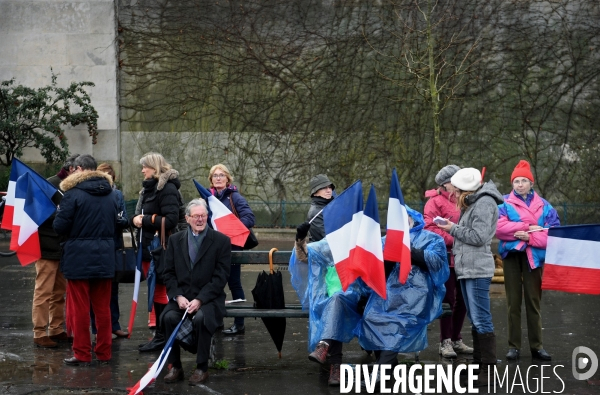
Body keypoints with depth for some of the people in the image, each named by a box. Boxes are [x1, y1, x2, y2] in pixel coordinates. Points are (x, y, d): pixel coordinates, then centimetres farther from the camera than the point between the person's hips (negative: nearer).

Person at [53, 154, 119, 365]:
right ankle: (104, 353, 17)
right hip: (105, 258, 5)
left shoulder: (73, 193, -14)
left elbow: (60, 226, -13)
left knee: (79, 308, 4)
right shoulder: (111, 193, 5)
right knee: (103, 307, 12)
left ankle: (82, 354, 7)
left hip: (79, 258, -5)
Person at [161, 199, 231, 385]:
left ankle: (202, 368, -15)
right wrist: (178, 296, -9)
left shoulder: (221, 241, -1)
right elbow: (168, 273, 8)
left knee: (201, 318, -34)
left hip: (209, 298, -3)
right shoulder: (175, 240, 10)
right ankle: (175, 366, -12)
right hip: (181, 297, 3)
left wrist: (199, 300, -16)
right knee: (169, 316, -28)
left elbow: (220, 276, -7)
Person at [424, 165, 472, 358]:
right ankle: (445, 342, 7)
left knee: (462, 299, 10)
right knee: (448, 300, -2)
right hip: (446, 258, -6)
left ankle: (456, 339, 23)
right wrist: (452, 238, -21)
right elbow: (430, 228, -15)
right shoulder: (435, 202, -5)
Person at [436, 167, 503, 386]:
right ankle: (478, 362, 18)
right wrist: (454, 229, 5)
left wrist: (454, 229, -7)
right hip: (467, 269, 10)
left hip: (477, 270, -10)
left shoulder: (484, 203, -11)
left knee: (481, 320, -11)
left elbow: (478, 237, -17)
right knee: (475, 319, 13)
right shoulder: (473, 203, 18)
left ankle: (488, 369, -10)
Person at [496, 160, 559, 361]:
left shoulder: (544, 206, 6)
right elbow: (499, 227, -14)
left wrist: (530, 238, -18)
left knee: (533, 301, 5)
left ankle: (537, 346, 10)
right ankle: (514, 346, 9)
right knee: (513, 302, 4)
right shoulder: (504, 203, 2)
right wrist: (528, 227, -16)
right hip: (512, 255, 0)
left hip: (534, 257, 1)